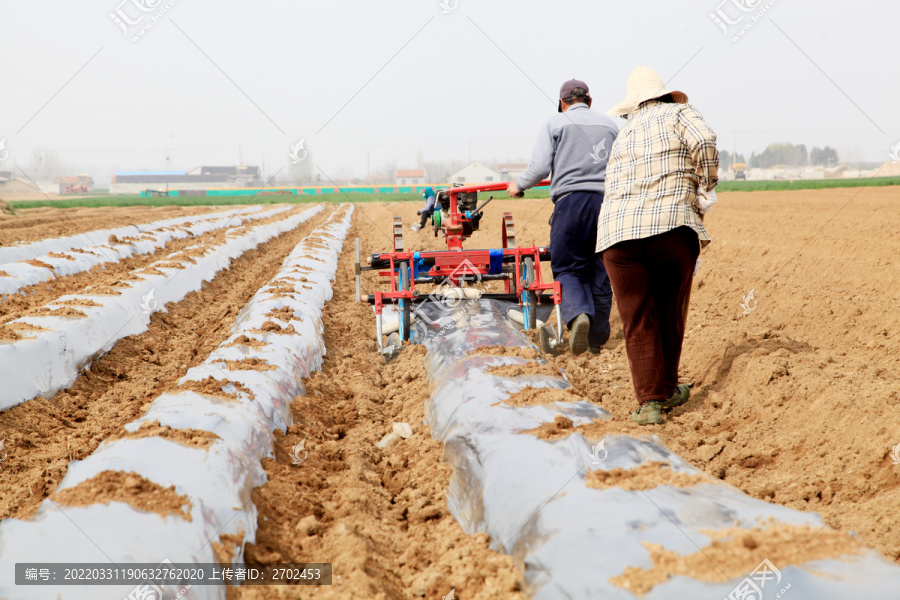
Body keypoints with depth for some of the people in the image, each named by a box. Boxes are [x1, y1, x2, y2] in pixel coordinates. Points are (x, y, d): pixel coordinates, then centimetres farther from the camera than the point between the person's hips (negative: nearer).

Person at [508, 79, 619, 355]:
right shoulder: (610, 125, 18)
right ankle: (597, 340, 14)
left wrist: (519, 185, 15)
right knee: (600, 272, 9)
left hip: (571, 200, -3)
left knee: (567, 268, 4)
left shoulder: (555, 123, 7)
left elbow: (540, 167, -2)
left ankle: (578, 314, -24)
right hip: (606, 200, 3)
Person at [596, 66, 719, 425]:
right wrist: (704, 190, 2)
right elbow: (704, 141, -9)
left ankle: (649, 402, 2)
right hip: (672, 226, -2)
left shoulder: (623, 133, 25)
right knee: (670, 315, 14)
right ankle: (666, 391, 27)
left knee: (638, 321, 6)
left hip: (617, 233, 3)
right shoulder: (678, 114, 11)